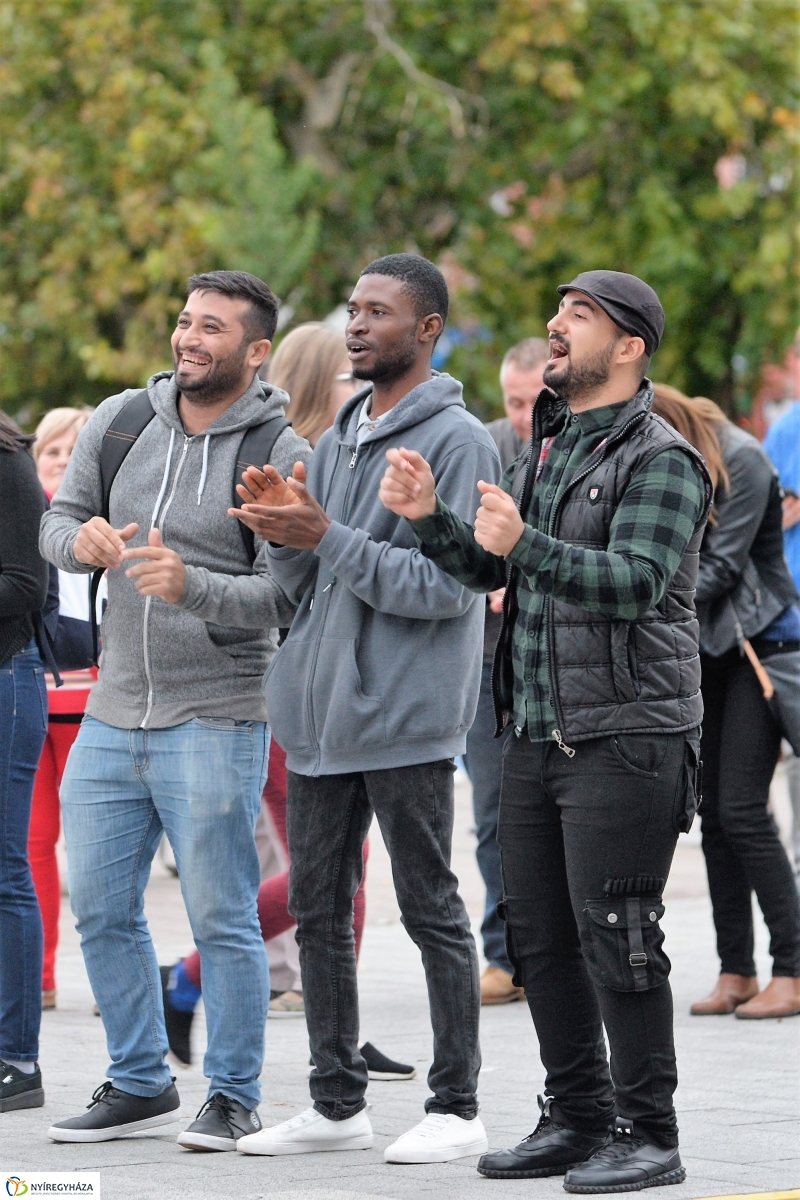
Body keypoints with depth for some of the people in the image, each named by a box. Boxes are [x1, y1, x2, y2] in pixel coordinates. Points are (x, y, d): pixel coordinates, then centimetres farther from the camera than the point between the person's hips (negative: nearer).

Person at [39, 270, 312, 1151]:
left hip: (214, 718, -6)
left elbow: (285, 596, -14)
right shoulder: (121, 422, 7)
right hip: (113, 712, 6)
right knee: (99, 908, 10)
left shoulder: (280, 457, -8)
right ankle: (138, 1084, 23)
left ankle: (234, 1095, 9)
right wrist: (81, 537, -15)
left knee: (220, 916, -3)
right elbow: (55, 522, 9)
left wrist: (190, 585, -30)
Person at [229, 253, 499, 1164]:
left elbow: (445, 585, -18)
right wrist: (284, 533, -6)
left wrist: (326, 537, -21)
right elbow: (303, 582, 16)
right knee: (318, 911, 10)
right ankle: (336, 1104, 18)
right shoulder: (335, 440, 16)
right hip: (318, 711, 8)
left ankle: (456, 1106, 5)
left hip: (404, 714, -8)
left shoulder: (457, 442, -9)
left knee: (430, 910, -1)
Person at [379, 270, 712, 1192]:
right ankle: (576, 1116, 20)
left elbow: (633, 581, -22)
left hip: (624, 736, -8)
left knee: (616, 935, -8)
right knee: (539, 934, 10)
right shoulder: (543, 450, 17)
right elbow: (485, 570, 16)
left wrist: (524, 545, -33)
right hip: (536, 732, 8)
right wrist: (430, 518, -3)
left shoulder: (661, 460, -8)